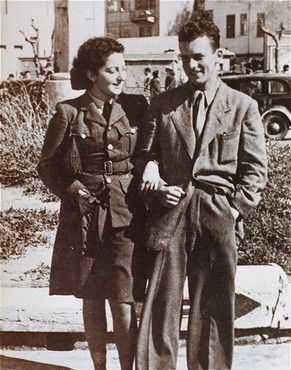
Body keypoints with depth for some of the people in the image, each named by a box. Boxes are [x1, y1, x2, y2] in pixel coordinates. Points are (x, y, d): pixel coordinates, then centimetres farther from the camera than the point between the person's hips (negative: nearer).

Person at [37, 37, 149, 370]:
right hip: (84, 217, 0)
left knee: (123, 303, -6)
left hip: (125, 216, 0)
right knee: (91, 300, 11)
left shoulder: (137, 108, 3)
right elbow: (47, 165, 5)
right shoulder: (68, 112, -1)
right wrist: (73, 190, -7)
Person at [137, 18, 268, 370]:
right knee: (161, 302, 0)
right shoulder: (162, 105, 11)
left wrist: (237, 207, -5)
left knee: (213, 307, 5)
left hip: (218, 217, -1)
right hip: (170, 212, 1)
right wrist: (154, 177, -5)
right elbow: (150, 152, 15)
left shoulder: (243, 106, 6)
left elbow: (255, 167, 5)